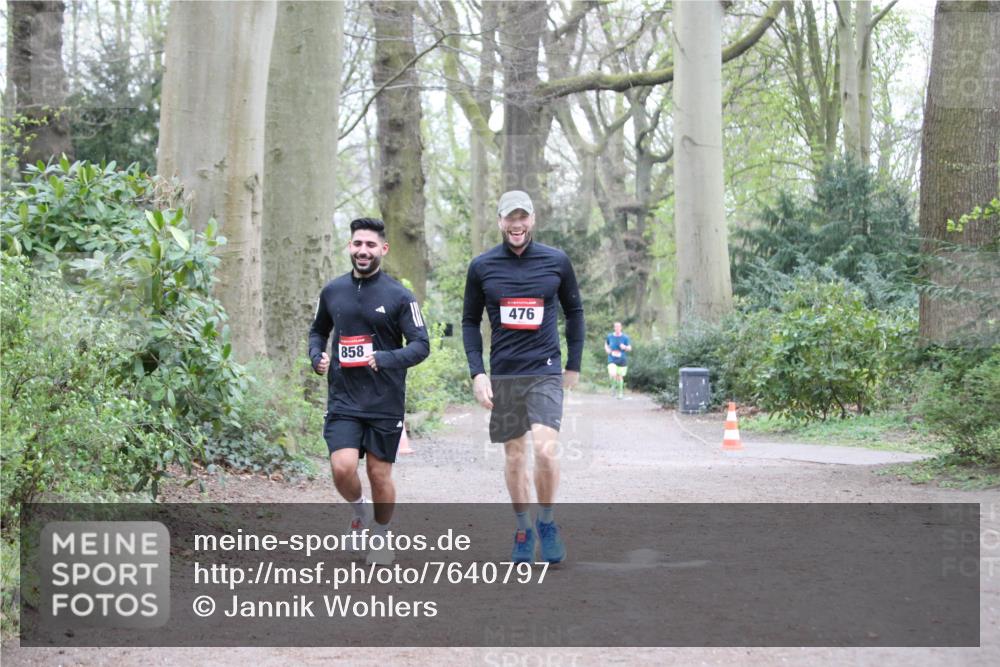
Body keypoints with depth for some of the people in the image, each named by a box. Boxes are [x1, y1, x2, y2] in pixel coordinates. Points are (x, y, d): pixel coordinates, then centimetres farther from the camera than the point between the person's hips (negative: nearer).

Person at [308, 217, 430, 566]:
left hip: (385, 402, -2)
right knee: (343, 468, -14)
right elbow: (318, 330, 22)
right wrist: (317, 356, 1)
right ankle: (359, 508, 19)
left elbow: (421, 345, -9)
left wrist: (384, 359, -25)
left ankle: (381, 535, 30)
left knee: (379, 474, 6)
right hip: (343, 401, 2)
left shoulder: (399, 296, -6)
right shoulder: (332, 291, 5)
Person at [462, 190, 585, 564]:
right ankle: (523, 530, 22)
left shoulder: (556, 262, 1)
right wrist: (477, 372, 0)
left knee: (545, 450, -17)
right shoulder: (482, 267, 2)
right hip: (502, 375, 2)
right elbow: (470, 322, 10)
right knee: (514, 457, 8)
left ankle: (547, 522, 4)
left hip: (545, 372, -2)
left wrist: (574, 366, 12)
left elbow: (574, 312, 13)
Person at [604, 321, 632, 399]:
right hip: (612, 360, 0)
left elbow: (630, 348, 0)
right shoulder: (610, 336, 2)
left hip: (622, 361, 0)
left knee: (619, 377, 6)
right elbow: (606, 343, 21)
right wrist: (607, 349, 0)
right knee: (612, 375, -21)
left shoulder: (625, 338, -3)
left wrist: (625, 347, -21)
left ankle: (620, 392, 27)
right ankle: (614, 386, 10)